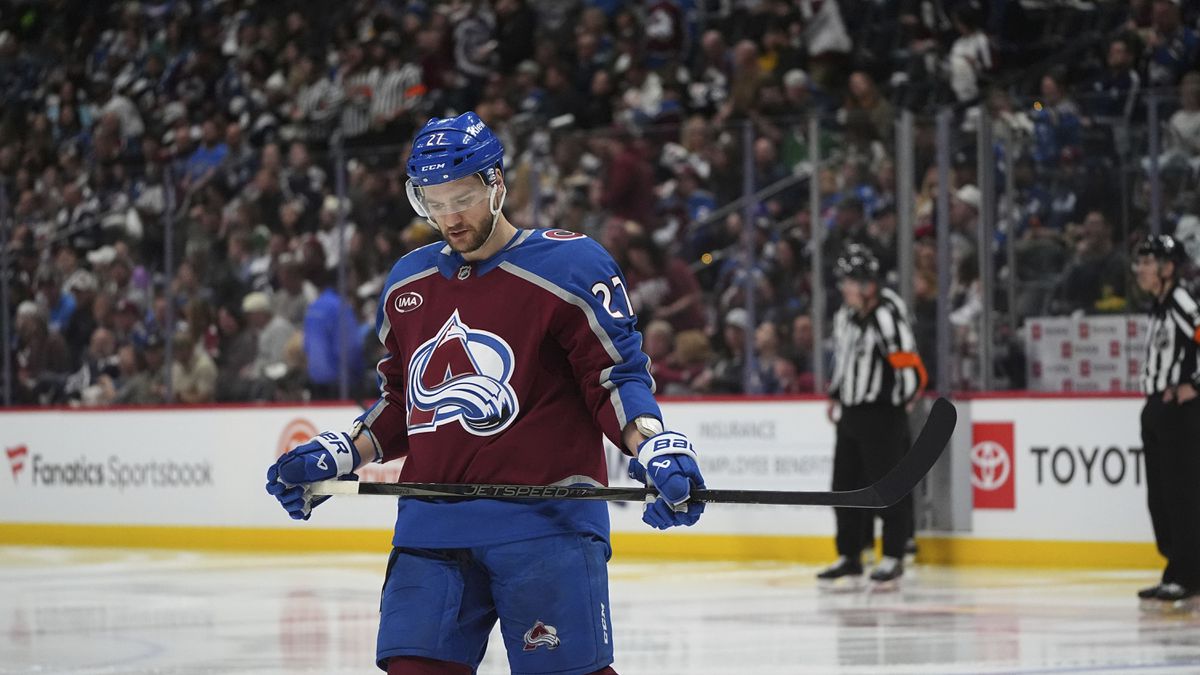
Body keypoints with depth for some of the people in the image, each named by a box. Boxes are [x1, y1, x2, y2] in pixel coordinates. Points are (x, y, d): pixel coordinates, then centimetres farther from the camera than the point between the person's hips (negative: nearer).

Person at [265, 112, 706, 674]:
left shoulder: (570, 265, -2)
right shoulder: (406, 284, 17)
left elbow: (617, 376, -3)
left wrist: (655, 448, -20)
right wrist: (335, 457, 15)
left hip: (545, 519, -5)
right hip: (431, 523, 5)